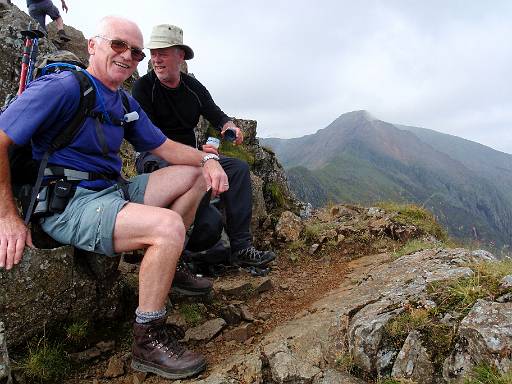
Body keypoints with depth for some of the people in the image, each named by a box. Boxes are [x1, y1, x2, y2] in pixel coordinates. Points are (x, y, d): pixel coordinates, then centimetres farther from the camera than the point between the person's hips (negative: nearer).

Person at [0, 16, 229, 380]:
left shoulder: (125, 103, 14)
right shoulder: (63, 87, -11)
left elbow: (165, 146, 15)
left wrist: (208, 160, -3)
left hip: (113, 192, 9)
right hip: (68, 203, -9)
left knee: (194, 175, 10)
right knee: (168, 226, -31)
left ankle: (168, 267, 12)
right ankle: (148, 342, -14)